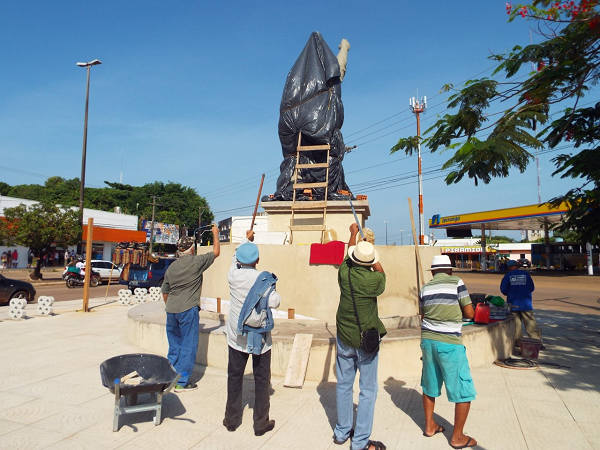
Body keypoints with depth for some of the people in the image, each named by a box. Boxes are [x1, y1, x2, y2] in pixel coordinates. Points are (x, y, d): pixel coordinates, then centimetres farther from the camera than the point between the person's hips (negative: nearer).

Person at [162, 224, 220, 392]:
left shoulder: (171, 267, 10)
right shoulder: (197, 262, -7)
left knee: (174, 345, 18)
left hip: (171, 310, 6)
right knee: (188, 346, 3)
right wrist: (215, 233, 17)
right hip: (188, 310, -6)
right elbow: (216, 252, 5)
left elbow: (165, 292, 16)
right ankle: (182, 382, 8)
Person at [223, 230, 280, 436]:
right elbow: (274, 302, -19)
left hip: (237, 336, 3)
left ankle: (232, 419, 28)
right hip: (260, 338, -2)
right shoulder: (264, 279, -15)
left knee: (234, 377, 16)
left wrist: (246, 239, 28)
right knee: (262, 380, 10)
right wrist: (272, 290, 1)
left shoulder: (233, 275, -6)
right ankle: (261, 423, 19)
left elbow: (235, 259, 14)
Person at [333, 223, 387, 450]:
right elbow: (382, 273, 8)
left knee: (344, 385, 16)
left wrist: (353, 232, 30)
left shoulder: (344, 272, -7)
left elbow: (349, 253, 14)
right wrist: (371, 254, 18)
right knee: (368, 389, 6)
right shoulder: (374, 279, -18)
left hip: (344, 337, 5)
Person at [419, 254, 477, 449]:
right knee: (464, 392, 9)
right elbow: (470, 314, -6)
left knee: (430, 385, 20)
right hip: (450, 343, -5)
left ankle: (430, 426, 33)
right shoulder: (457, 283, -6)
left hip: (427, 340, 5)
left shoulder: (425, 288, 7)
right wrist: (457, 311, 13)